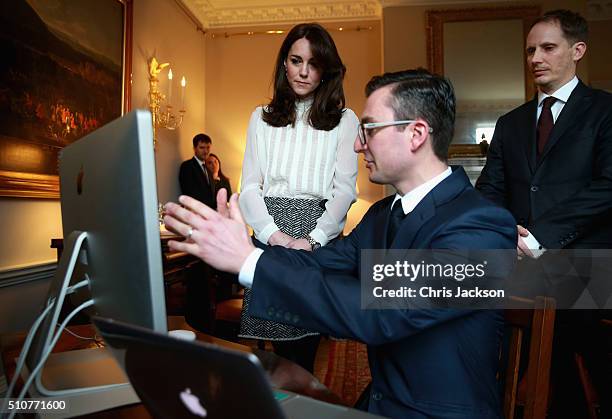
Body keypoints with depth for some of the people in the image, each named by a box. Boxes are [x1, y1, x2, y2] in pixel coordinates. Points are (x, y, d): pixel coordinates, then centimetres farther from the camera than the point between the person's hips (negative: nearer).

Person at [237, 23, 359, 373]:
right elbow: (250, 186, 7)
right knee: (281, 348, 3)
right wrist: (274, 235, -10)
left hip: (319, 242, -1)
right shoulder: (262, 118, 14)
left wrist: (312, 240, -16)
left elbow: (345, 189, -1)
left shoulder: (344, 120, 7)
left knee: (303, 349, 0)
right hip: (270, 240, 2)